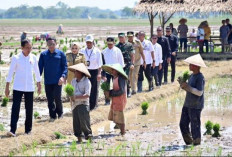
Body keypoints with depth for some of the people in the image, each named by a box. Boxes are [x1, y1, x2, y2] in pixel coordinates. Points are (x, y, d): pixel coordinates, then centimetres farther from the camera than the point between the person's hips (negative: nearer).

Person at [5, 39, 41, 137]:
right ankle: (12, 130, -15)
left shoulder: (33, 58, 3)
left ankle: (28, 129, 20)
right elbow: (11, 72, -3)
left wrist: (39, 85, 15)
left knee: (29, 109, 8)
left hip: (29, 87, 3)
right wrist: (7, 87, -4)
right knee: (15, 108, -10)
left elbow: (36, 72, 13)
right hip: (18, 87, -3)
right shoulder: (16, 58, -6)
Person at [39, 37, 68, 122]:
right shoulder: (43, 54, 5)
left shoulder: (60, 54, 1)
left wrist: (63, 76, -13)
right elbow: (40, 67, 7)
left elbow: (65, 66, 2)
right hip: (47, 81, 2)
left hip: (57, 81, -2)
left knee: (57, 97, -9)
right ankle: (52, 116, 16)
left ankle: (60, 113, 16)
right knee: (50, 100, 4)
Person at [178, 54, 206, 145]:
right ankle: (188, 141, 22)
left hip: (196, 106, -9)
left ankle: (197, 142, 10)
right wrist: (183, 85, 2)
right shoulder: (192, 76, 12)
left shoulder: (200, 77, -16)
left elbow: (199, 92, -21)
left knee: (195, 125, -2)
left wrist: (187, 87, -21)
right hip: (187, 104, 9)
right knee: (183, 124, 11)